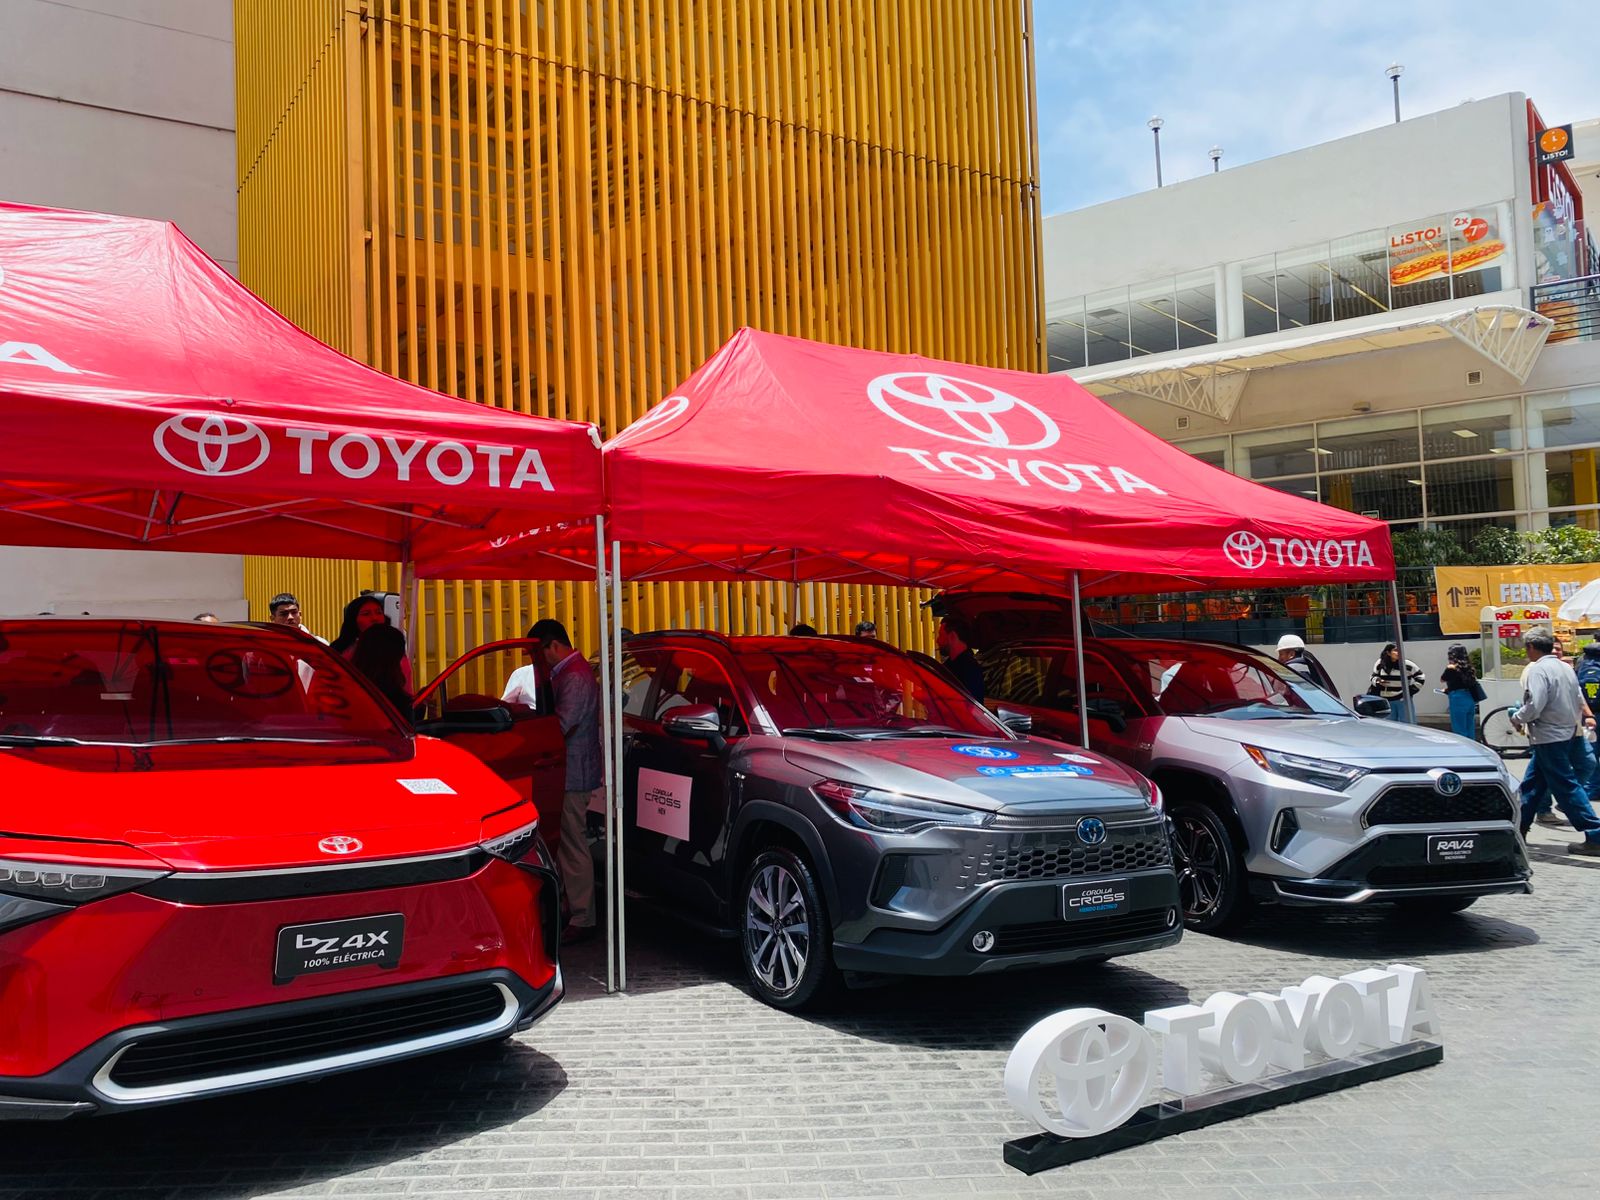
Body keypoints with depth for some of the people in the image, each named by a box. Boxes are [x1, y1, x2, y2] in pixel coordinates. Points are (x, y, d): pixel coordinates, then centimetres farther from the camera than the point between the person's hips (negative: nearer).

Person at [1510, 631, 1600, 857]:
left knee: (1566, 786, -7)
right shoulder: (1566, 668, 12)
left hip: (1548, 737, -9)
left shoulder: (1538, 669, -16)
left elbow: (1534, 705, -24)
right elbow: (1580, 701, 15)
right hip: (1566, 733, 9)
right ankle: (1520, 828, 26)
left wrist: (1517, 718, -7)